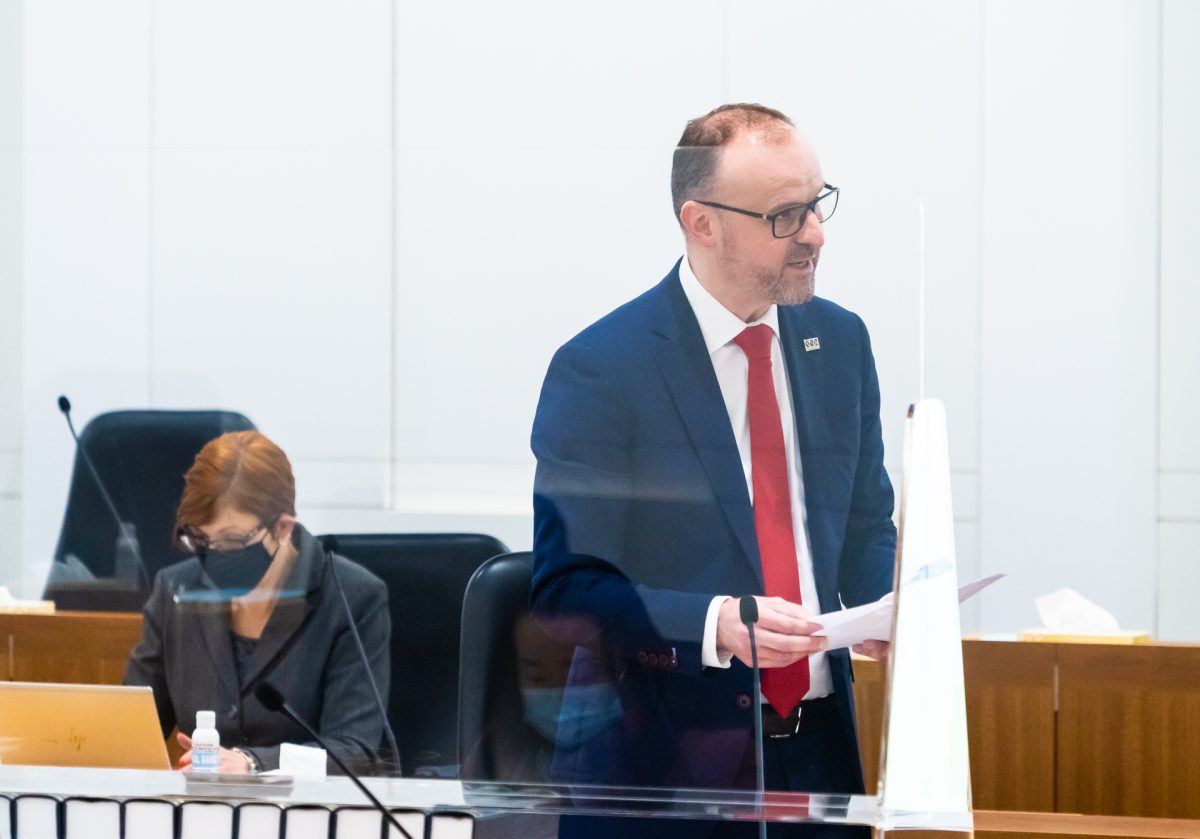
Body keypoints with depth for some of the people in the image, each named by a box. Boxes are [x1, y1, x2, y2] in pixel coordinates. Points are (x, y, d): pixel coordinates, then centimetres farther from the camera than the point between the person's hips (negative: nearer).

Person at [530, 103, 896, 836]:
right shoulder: (600, 370, -11)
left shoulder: (840, 341, 7)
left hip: (819, 746, 5)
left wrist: (883, 610, -5)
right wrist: (715, 625, -27)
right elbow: (566, 588, -13)